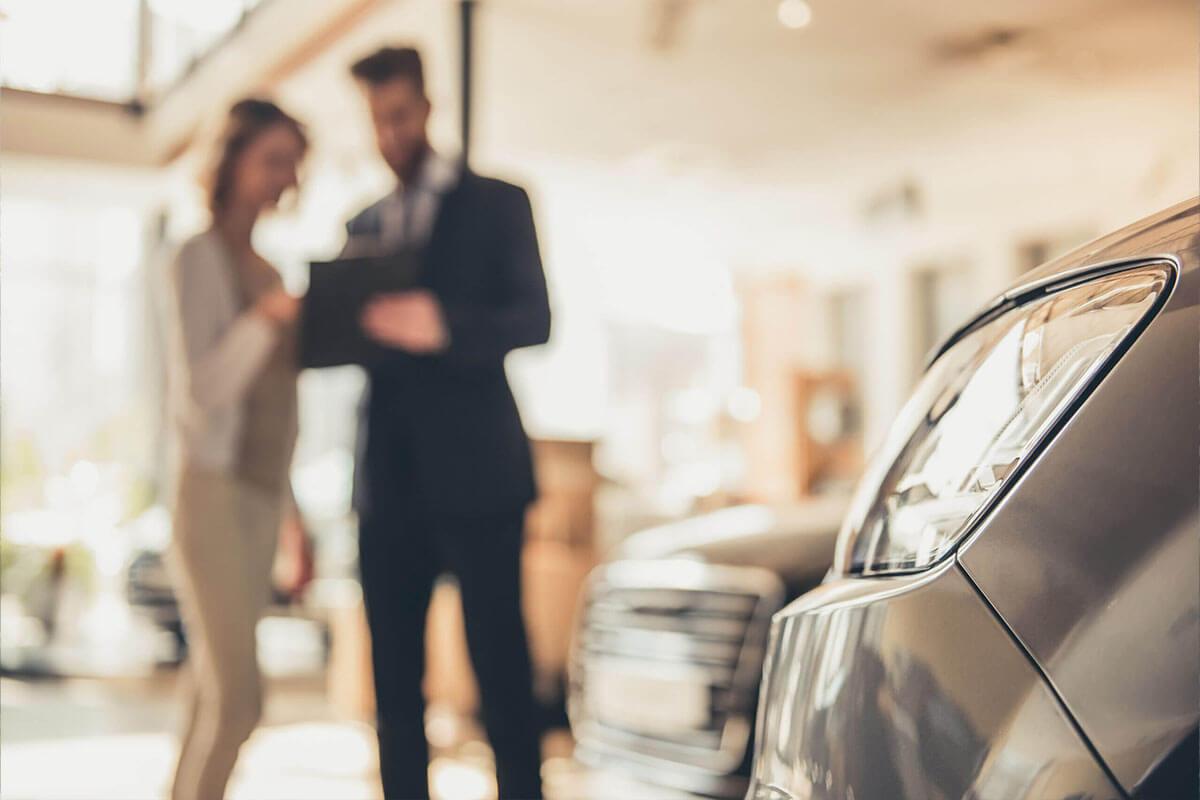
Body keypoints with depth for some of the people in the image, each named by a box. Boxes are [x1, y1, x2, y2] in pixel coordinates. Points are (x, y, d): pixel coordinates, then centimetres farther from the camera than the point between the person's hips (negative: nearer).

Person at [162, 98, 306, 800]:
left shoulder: (266, 267, 17)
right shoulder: (200, 257, -5)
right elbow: (200, 389, -14)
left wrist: (294, 515, 19)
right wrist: (266, 318, -27)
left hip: (263, 496, 7)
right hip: (214, 490, -7)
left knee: (220, 695, 6)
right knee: (237, 695, -12)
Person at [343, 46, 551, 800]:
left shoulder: (497, 202, 6)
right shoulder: (364, 227, 20)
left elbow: (535, 319, -6)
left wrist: (443, 325, -24)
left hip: (473, 471, -4)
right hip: (391, 480, 5)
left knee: (500, 662, -4)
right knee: (394, 672, 5)